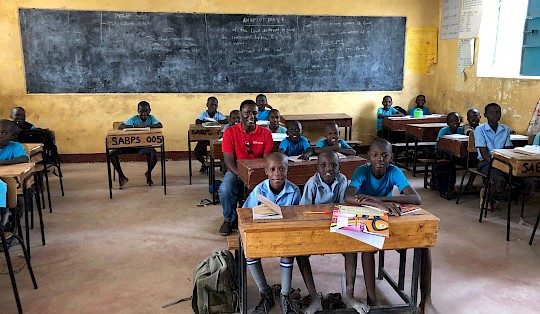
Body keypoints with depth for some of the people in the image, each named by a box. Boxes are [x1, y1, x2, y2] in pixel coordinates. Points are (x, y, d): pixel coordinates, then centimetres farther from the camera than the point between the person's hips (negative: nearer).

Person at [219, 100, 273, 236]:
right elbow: (229, 160, -10)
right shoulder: (230, 132, -5)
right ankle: (230, 219, 2)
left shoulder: (266, 134, -1)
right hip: (236, 171, 0)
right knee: (225, 190, -31)